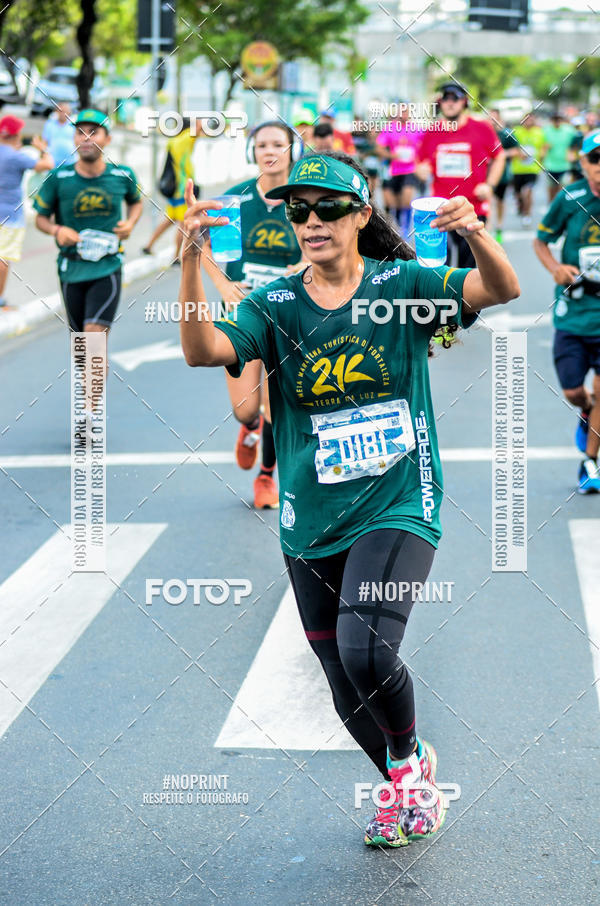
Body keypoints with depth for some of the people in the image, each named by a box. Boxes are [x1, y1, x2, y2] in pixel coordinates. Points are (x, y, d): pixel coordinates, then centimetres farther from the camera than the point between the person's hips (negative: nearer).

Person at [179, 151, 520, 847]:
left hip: (397, 509, -3)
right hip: (311, 526, 4)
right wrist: (191, 262, -32)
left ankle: (411, 758, 6)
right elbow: (203, 350, -17)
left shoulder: (402, 286, -4)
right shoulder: (274, 306, 0)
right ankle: (407, 789, 41)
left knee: (366, 652, -25)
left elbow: (501, 291, -17)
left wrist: (476, 235, -38)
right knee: (348, 690, 13)